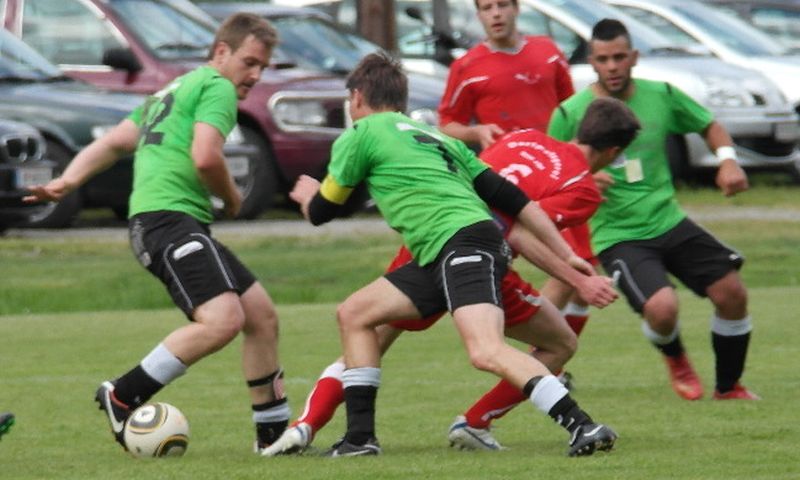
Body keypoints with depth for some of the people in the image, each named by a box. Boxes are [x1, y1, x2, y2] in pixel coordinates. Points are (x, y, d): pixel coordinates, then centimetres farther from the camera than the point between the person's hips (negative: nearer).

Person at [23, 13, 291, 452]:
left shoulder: (172, 92, 29)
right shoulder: (217, 87, -2)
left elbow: (113, 142, 22)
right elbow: (205, 157, -17)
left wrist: (67, 181, 10)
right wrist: (232, 199, 2)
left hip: (184, 228, 11)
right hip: (168, 217, -11)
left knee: (261, 315, 10)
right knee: (223, 320, -26)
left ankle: (273, 432, 16)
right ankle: (121, 398, -16)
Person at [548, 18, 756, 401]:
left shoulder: (661, 96, 1)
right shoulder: (570, 114, -8)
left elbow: (709, 126, 18)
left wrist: (727, 159, -1)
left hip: (669, 222, 4)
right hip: (617, 236, -4)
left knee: (731, 292, -5)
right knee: (661, 306, -26)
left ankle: (728, 386, 18)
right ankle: (674, 359, 12)